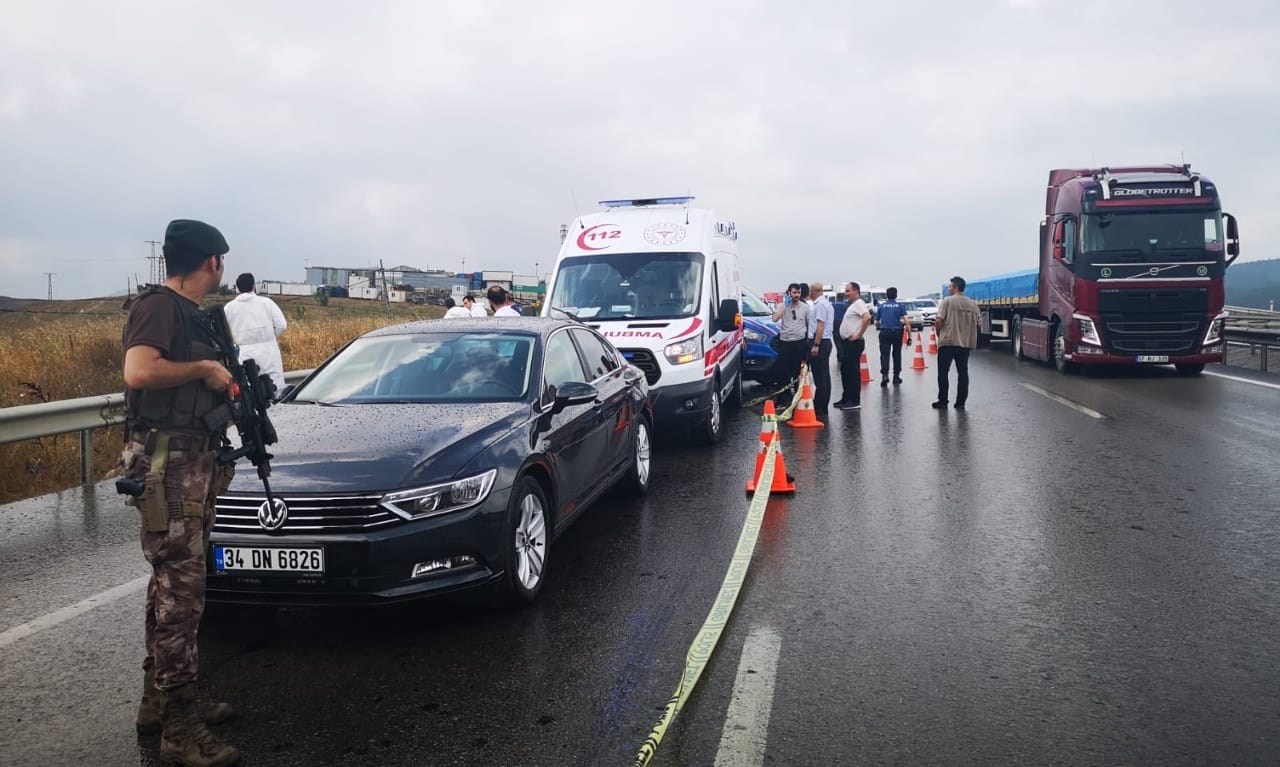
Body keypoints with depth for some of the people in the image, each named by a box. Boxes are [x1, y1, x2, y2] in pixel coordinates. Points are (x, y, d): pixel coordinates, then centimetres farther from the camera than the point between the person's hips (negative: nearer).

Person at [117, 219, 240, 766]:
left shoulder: (189, 312, 17)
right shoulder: (159, 306, -12)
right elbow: (139, 372, -29)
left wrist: (226, 383, 10)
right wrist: (205, 368, -18)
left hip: (194, 462, 10)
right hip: (168, 465, -10)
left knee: (172, 588, 17)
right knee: (180, 594, -7)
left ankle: (159, 703, 30)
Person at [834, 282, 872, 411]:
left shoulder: (859, 304, -13)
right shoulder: (853, 304, 18)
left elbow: (867, 318, -29)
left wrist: (859, 335, -23)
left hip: (854, 342, -10)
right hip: (849, 342, 10)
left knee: (853, 371, -7)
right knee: (845, 369, 14)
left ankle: (855, 401, -3)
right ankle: (846, 398, 22)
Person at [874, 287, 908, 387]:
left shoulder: (881, 306, 9)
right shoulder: (900, 306, 5)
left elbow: (876, 322, 12)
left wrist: (878, 329, 33)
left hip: (884, 332, 0)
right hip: (897, 332, 0)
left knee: (885, 354, -6)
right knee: (897, 354, 12)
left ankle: (885, 374, -26)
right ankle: (896, 377, 18)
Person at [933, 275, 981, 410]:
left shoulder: (947, 301, -7)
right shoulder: (972, 304, 8)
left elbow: (939, 321, -13)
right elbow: (978, 322, 7)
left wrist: (939, 333, 5)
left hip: (947, 342, -4)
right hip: (966, 343, 4)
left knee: (943, 372, 4)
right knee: (963, 372, 8)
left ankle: (942, 401, 5)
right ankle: (960, 402, 9)